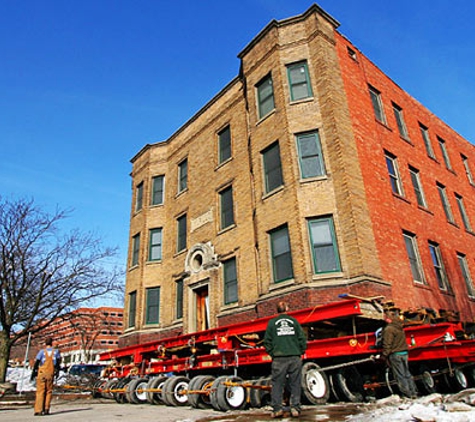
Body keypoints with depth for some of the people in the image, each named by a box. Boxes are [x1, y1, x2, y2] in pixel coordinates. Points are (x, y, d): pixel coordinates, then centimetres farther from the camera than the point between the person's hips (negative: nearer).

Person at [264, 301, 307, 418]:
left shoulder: (272, 323, 6)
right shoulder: (294, 321, 8)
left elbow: (267, 341, 3)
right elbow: (302, 339, 6)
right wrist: (300, 352, 15)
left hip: (279, 358, -1)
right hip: (295, 357, 1)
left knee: (277, 384, 4)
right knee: (295, 384, 8)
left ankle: (277, 409, 1)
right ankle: (295, 408, 6)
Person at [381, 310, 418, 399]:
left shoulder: (388, 329, -16)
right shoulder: (400, 327, 10)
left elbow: (387, 344, -16)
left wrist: (384, 356, -10)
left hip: (395, 354, -8)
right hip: (405, 353, 8)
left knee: (400, 375, -1)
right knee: (407, 373, 15)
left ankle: (407, 394, 1)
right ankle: (413, 392, 19)